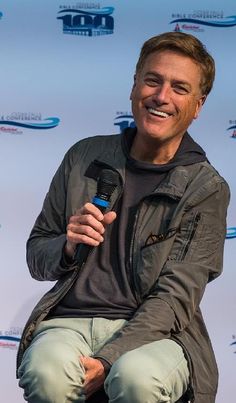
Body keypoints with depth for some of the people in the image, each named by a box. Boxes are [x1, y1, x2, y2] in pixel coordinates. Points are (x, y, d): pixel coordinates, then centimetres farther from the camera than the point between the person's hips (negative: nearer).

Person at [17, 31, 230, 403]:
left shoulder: (207, 189, 1)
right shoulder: (84, 157, 10)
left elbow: (175, 297, -6)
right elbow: (36, 256, 17)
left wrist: (106, 360, -19)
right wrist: (69, 247, -7)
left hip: (150, 330, -1)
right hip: (69, 318, 2)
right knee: (45, 372, -33)